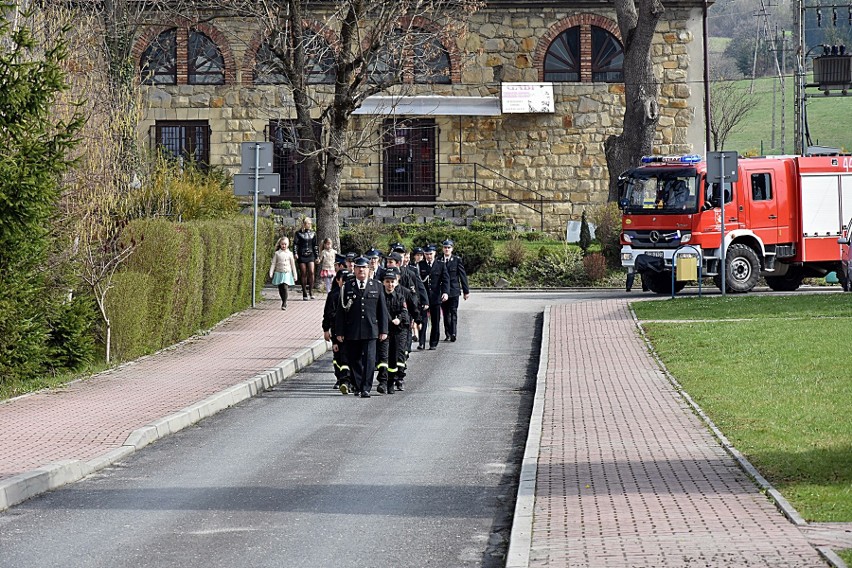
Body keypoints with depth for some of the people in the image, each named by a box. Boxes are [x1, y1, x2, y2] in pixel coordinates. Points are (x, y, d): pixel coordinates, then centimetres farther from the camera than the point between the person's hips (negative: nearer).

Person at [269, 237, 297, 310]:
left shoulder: (289, 254, 5)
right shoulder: (277, 253, 4)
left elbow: (293, 265, 9)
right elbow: (273, 264, 5)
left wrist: (295, 275, 9)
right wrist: (271, 273, -4)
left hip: (287, 274, -2)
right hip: (279, 273, 2)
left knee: (285, 288, -15)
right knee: (280, 289, 4)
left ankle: (284, 304, -12)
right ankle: (284, 301, 20)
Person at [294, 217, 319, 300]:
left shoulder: (313, 233, 11)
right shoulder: (298, 233, 2)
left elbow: (315, 246, 16)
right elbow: (295, 244, -2)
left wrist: (317, 256, 15)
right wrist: (295, 253, -15)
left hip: (310, 255, 2)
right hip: (301, 256, -2)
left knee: (311, 272, -13)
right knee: (303, 274, -1)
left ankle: (311, 291, -6)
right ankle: (304, 293, 5)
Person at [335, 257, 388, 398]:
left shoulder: (377, 286, 8)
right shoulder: (347, 287, 6)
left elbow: (382, 310, 9)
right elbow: (340, 311, 5)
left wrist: (383, 330, 3)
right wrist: (340, 332, -1)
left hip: (370, 330, -1)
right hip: (352, 332, 1)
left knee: (369, 359, -9)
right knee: (353, 360, 6)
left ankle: (366, 388, -7)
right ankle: (358, 386, 20)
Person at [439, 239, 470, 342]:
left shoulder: (457, 260, 0)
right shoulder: (438, 261, 6)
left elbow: (463, 275, 2)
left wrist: (466, 291, 0)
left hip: (454, 291, -2)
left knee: (453, 312, -8)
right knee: (446, 314, 6)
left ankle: (453, 333, -13)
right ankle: (448, 334, 12)